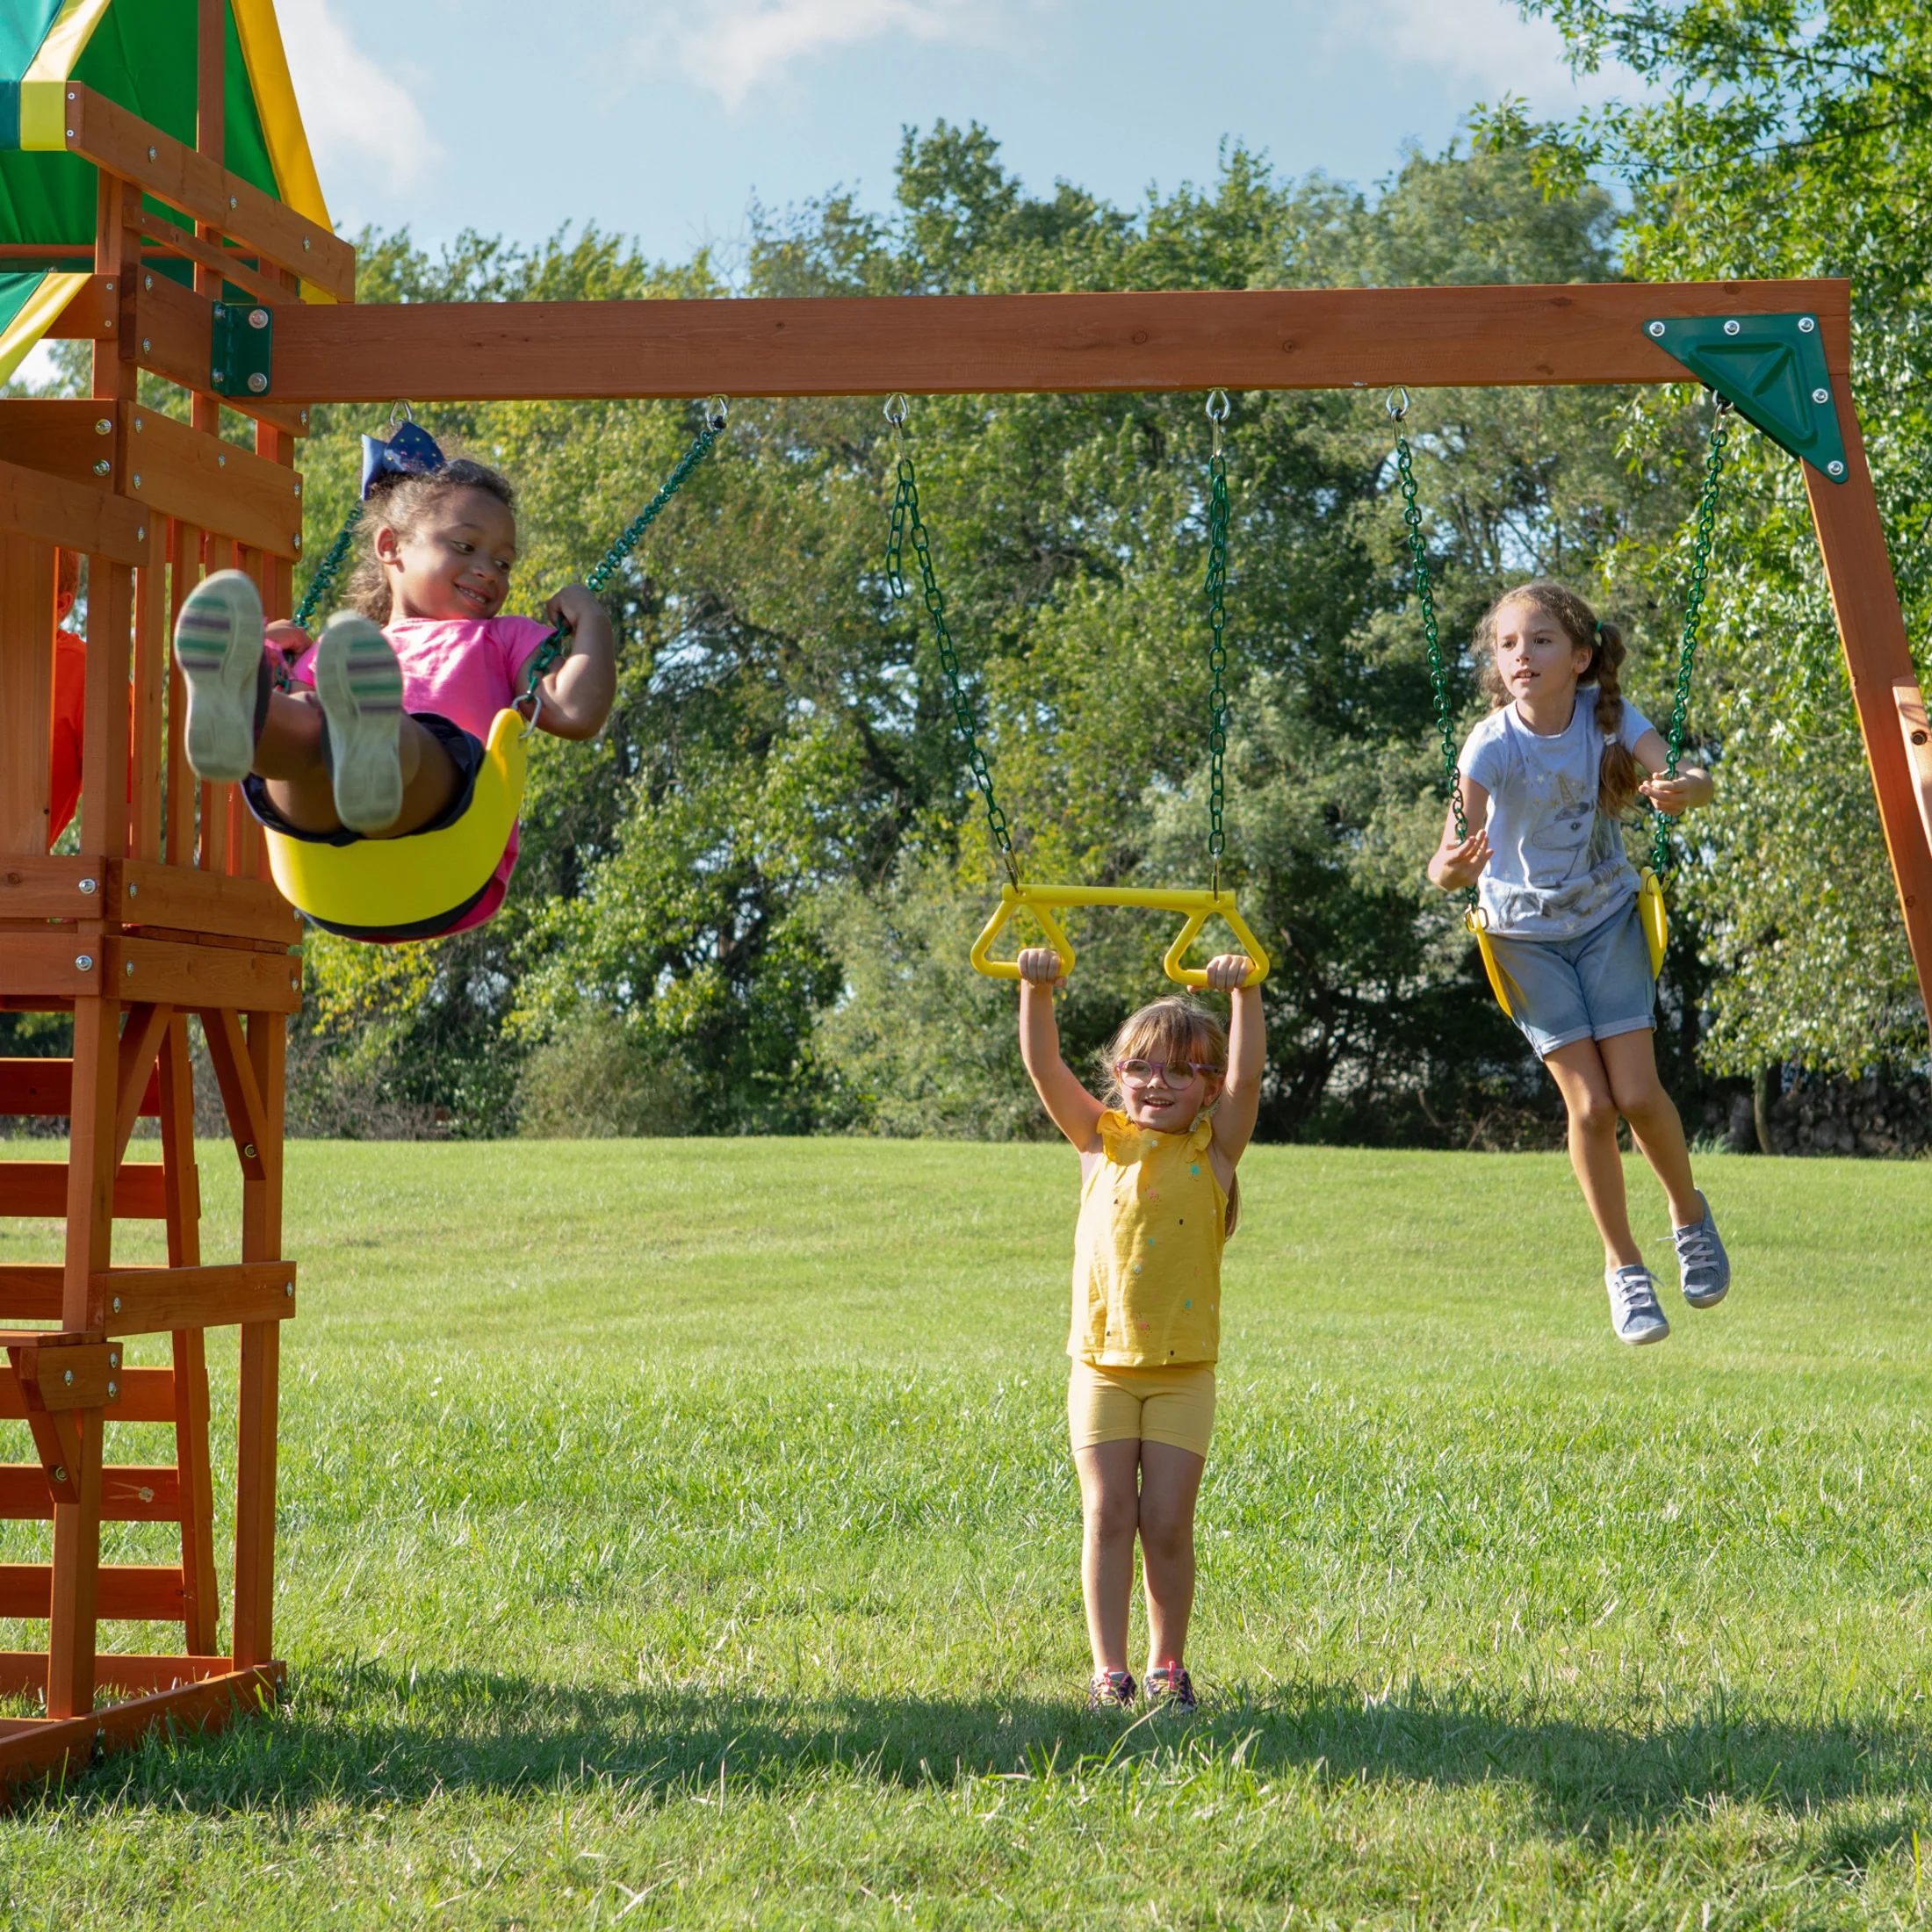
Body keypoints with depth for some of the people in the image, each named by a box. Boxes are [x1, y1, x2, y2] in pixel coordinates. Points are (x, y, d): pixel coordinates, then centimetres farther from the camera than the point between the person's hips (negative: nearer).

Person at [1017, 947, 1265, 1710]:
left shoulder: (1214, 1150, 3)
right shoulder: (1102, 1141, 6)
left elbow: (1247, 1076, -12)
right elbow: (1045, 1068, -4)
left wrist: (1244, 994, -24)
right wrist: (1037, 992, -18)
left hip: (1183, 1368, -1)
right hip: (1102, 1363, 1)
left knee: (1167, 1522, 0)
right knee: (1108, 1516, 1)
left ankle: (1168, 1664, 15)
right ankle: (1108, 1668, 7)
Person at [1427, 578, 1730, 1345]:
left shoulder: (1609, 716, -16)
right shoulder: (1494, 744, -21)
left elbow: (1688, 777, -28)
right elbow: (1454, 860, -28)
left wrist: (1683, 789, -52)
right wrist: (1450, 869, -52)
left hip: (1607, 915, 1)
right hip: (1526, 931, -1)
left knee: (1637, 1093, -10)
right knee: (1589, 1105, -9)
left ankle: (1689, 1214, 21)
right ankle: (1623, 1264, 12)